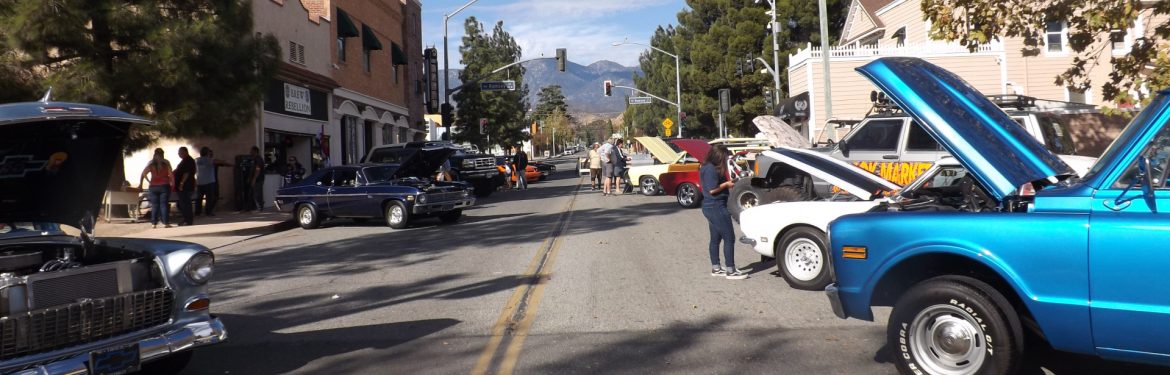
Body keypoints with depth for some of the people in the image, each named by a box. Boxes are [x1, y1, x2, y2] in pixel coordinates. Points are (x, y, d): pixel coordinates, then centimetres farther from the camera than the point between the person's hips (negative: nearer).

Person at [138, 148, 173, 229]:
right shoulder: (166, 163, -2)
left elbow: (143, 174, 3)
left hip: (153, 186, 2)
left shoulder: (150, 163, 2)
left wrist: (140, 184, 11)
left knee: (154, 205, 6)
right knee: (164, 204, 0)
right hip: (164, 186, -2)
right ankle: (165, 223, -3)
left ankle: (154, 223, 4)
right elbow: (171, 175, -5)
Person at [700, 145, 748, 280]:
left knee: (715, 238, 15)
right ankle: (730, 271, -4)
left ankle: (715, 268, 21)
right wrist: (726, 184, -11)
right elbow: (712, 190, -23)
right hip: (717, 208, -11)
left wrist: (726, 182, 8)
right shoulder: (711, 169, -19)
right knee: (729, 238, -6)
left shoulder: (706, 167, 13)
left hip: (710, 207, 11)